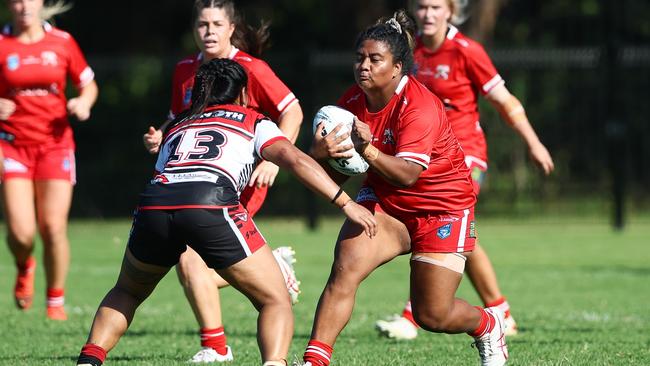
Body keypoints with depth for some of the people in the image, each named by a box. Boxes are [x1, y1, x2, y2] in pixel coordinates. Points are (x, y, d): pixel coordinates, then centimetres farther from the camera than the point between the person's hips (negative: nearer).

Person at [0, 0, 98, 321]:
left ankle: (56, 302, 12)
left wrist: (83, 102, -7)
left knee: (54, 228, -7)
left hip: (56, 143, 1)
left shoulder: (62, 42, 3)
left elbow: (89, 85, 14)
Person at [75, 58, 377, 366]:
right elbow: (295, 160, 9)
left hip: (152, 205, 4)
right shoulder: (253, 122, 24)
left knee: (127, 292, 31)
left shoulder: (176, 127, 35)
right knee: (276, 302, 8)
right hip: (212, 205, -4)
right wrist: (346, 203, 7)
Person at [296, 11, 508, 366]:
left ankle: (488, 326, 33)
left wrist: (369, 151, -53)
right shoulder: (352, 101, -7)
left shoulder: (420, 107, -25)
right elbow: (335, 173, -6)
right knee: (344, 268, -23)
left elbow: (407, 175, -36)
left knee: (433, 316, -1)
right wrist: (320, 153, -29)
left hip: (441, 208, -5)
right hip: (383, 201, 5)